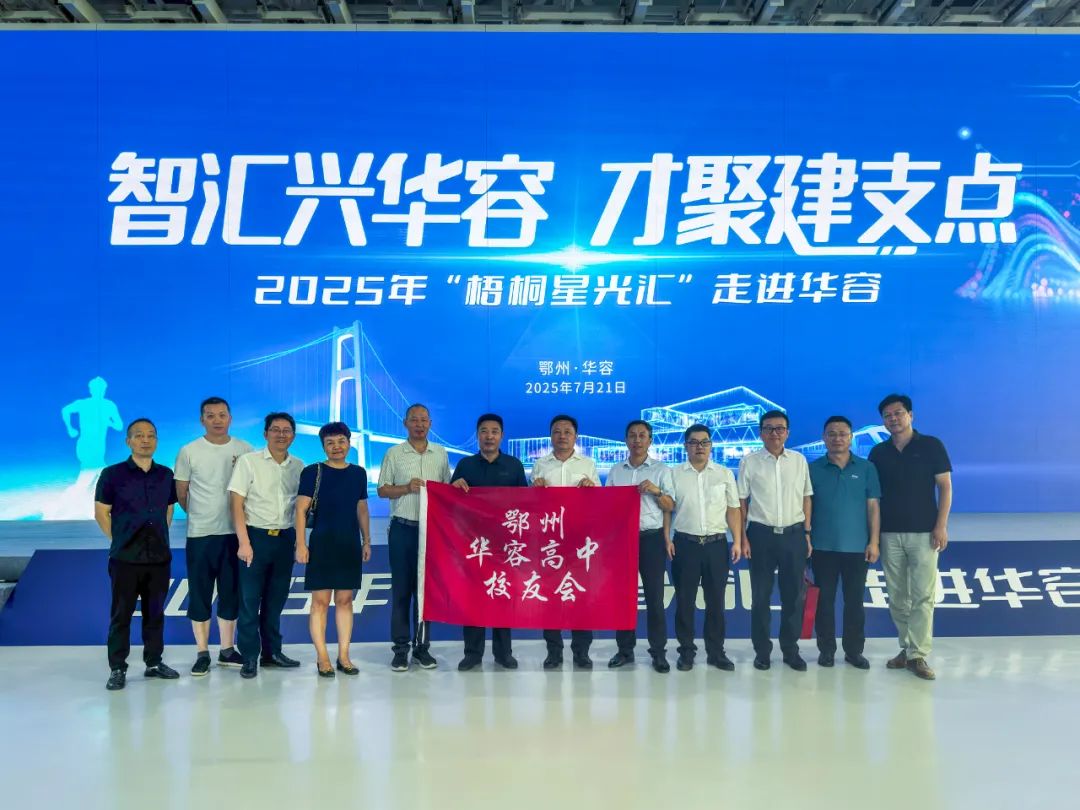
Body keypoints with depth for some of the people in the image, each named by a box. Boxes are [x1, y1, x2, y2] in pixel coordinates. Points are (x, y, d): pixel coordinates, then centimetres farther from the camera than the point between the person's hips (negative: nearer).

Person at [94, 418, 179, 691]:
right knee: (121, 614, 2)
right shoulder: (113, 474, -5)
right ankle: (117, 669, 10)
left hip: (159, 556, 4)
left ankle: (154, 663, 22)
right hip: (125, 558, -4)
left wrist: (157, 538, 9)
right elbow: (101, 513, -3)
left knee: (155, 612, 12)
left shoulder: (165, 475, 7)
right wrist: (119, 541, -3)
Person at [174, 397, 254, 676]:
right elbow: (181, 493, 4)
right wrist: (202, 516, 8)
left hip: (234, 532, 2)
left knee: (231, 593, 10)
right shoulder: (189, 451, -2)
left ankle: (227, 650, 21)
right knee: (200, 595, 4)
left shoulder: (244, 450, 2)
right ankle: (202, 653, 14)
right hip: (200, 534, -2)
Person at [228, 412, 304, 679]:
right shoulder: (248, 461, -4)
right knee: (250, 600, 1)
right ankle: (249, 657, 11)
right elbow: (237, 504, -7)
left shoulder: (298, 466, 7)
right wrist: (244, 542, -13)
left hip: (285, 538, 4)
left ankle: (272, 652, 24)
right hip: (256, 536, -4)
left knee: (276, 600, 12)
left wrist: (299, 539, 6)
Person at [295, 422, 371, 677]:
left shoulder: (358, 473, 9)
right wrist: (301, 544, -11)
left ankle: (343, 656, 15)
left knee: (345, 599, 8)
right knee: (320, 601, -1)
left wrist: (367, 541, 13)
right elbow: (301, 509, -5)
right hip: (322, 544, -3)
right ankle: (322, 658, 7)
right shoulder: (313, 472, -3)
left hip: (350, 544, 4)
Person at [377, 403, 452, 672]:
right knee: (401, 589, 2)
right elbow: (382, 490, 1)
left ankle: (422, 646, 14)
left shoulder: (440, 453, 9)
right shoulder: (394, 453, 2)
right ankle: (401, 648, 9)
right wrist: (407, 488, -15)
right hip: (403, 529, -2)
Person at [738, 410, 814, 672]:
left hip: (794, 534, 2)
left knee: (793, 594, 8)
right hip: (761, 534, -2)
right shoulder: (749, 462, -2)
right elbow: (741, 502, 1)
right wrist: (743, 538, -3)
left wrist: (807, 533, 5)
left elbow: (806, 498, 9)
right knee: (761, 595, 7)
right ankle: (762, 651, 20)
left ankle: (790, 649, 23)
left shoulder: (799, 460, 5)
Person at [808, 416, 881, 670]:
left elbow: (873, 506, 2)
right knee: (825, 600, 6)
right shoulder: (813, 469, 2)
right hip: (823, 546, 0)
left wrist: (874, 541, -2)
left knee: (854, 601, 8)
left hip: (857, 547, 0)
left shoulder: (866, 468, 3)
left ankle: (854, 650, 19)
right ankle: (826, 649, 17)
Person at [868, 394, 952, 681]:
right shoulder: (878, 452, 7)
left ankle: (918, 655, 1)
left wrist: (941, 525, -10)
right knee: (897, 597, 7)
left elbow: (945, 487, -2)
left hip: (923, 532, -3)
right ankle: (907, 649, 18)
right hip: (889, 533, 3)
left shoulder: (931, 446, -1)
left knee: (922, 596, -4)